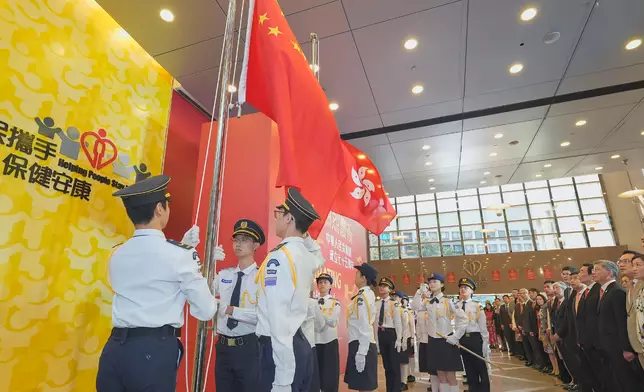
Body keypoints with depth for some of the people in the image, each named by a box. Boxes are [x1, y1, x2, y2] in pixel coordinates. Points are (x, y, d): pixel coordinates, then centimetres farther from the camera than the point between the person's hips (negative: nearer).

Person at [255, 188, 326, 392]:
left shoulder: (280, 256, -17)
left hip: (280, 347, -8)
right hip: (300, 343, 8)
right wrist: (305, 235, 20)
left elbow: (279, 319, -22)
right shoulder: (308, 256, 5)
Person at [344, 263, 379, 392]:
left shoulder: (362, 297, -17)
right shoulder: (368, 294, 13)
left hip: (360, 345, -10)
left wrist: (361, 353, -22)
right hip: (363, 345, 10)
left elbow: (364, 327, -22)